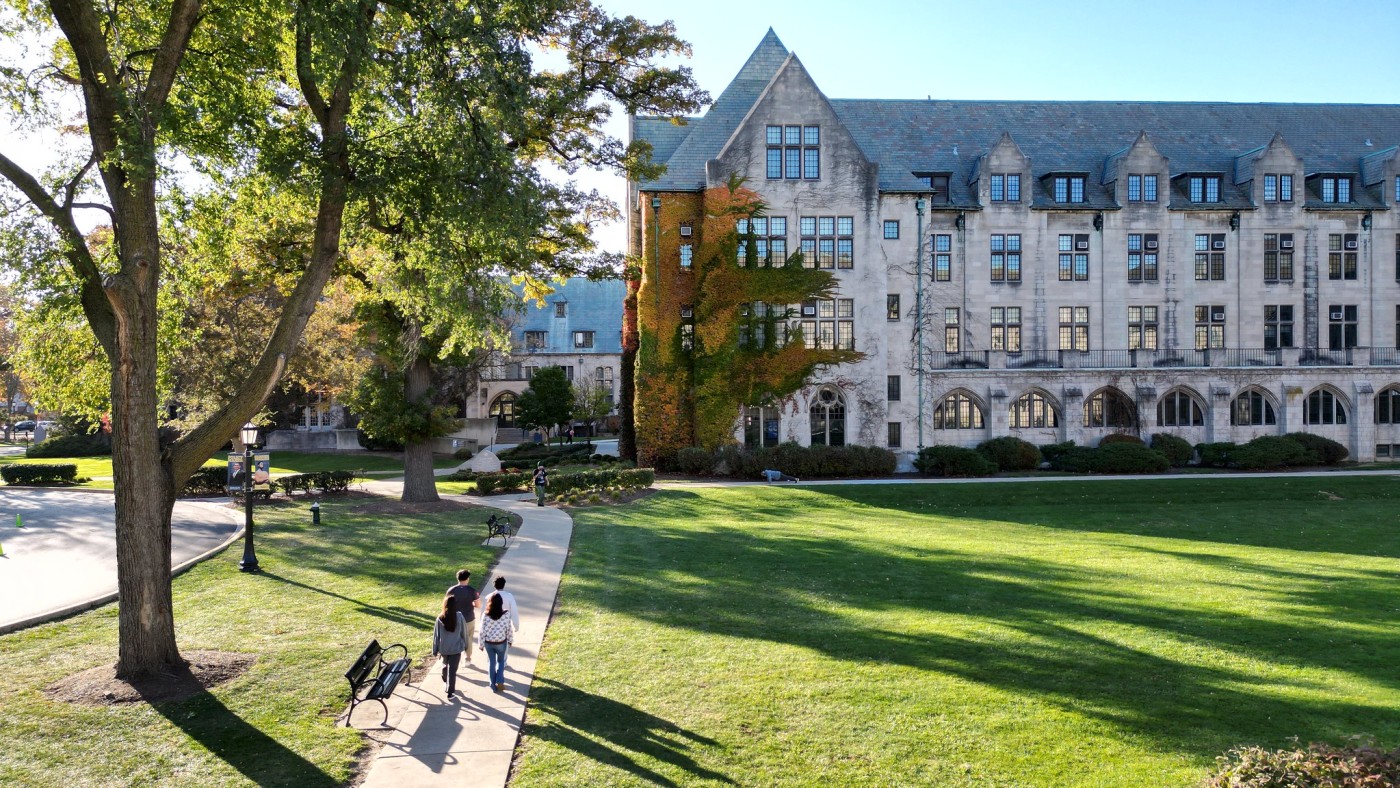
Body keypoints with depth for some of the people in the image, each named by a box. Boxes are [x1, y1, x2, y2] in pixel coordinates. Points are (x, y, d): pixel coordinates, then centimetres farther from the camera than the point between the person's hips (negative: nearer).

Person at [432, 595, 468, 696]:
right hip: (456, 648, -2)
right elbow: (464, 632, -3)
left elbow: (436, 635, -4)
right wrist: (465, 645, 12)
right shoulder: (459, 616, -13)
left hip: (443, 648, 2)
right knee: (452, 669, 3)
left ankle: (446, 682, 47)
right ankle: (450, 691, 3)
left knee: (445, 665, 26)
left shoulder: (440, 618, -11)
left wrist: (435, 650, 6)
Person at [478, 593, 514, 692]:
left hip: (488, 643, 0)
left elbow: (482, 631, -10)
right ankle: (500, 682, 11)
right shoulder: (505, 615, -16)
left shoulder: (485, 615, -16)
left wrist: (481, 644, 3)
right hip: (501, 643, 0)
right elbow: (509, 630, -7)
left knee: (491, 663, 17)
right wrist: (510, 640, 10)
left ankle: (493, 685, 24)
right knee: (501, 661, 23)